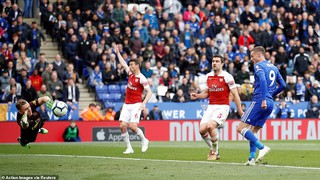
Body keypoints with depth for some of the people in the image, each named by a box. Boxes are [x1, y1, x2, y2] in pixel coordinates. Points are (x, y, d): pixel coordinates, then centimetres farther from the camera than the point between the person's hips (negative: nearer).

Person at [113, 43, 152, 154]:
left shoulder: (141, 78, -12)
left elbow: (149, 92, -15)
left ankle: (144, 141, 11)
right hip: (127, 104, 7)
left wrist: (144, 103, -28)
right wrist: (118, 53, 32)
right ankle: (129, 148, 3)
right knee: (122, 126, -5)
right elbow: (123, 63, 25)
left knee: (133, 126, -17)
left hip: (136, 105, -7)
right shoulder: (130, 73, 9)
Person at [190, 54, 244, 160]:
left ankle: (215, 152, -6)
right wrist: (197, 96, 1)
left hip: (223, 107, -6)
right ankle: (213, 149, 15)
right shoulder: (208, 76, 10)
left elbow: (235, 94, -7)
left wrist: (239, 110, -9)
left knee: (210, 126, -26)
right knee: (202, 129, -10)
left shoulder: (227, 77, -8)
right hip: (211, 107, 6)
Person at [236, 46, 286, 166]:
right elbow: (282, 85, 22)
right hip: (270, 104, 9)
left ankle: (262, 148, -20)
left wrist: (264, 99, -26)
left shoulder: (259, 66, -4)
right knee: (252, 131, 13)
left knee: (241, 128, -7)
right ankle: (252, 158, 1)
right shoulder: (274, 67, 20)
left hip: (259, 101, -8)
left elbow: (263, 81, -21)